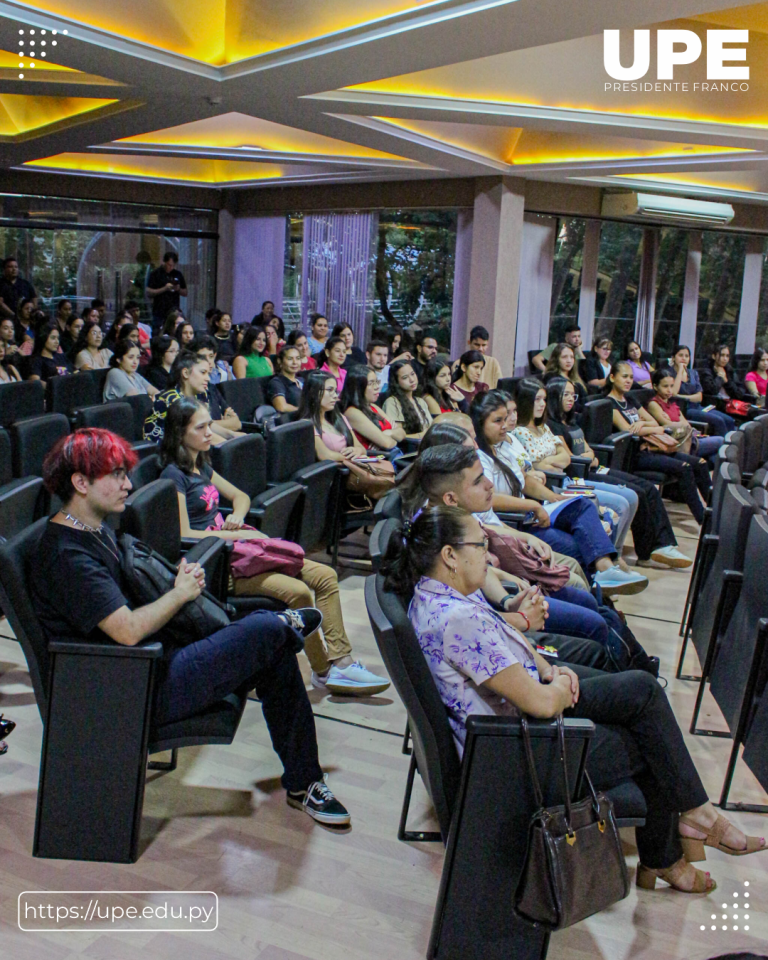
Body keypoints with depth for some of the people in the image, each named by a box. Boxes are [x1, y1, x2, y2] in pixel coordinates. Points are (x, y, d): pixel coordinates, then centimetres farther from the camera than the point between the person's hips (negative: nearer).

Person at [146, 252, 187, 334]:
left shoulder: (178, 274, 12)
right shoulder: (155, 274, 1)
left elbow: (185, 293, 17)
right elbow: (148, 292, -5)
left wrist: (178, 289, -5)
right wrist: (164, 289, -15)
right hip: (159, 314, -3)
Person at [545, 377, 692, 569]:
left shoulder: (571, 423, 23)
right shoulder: (551, 425, -7)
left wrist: (590, 456, -1)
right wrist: (588, 457, 2)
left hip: (592, 469, 10)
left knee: (649, 488, -4)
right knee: (637, 493, -20)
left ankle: (664, 545, -10)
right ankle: (646, 554, -9)